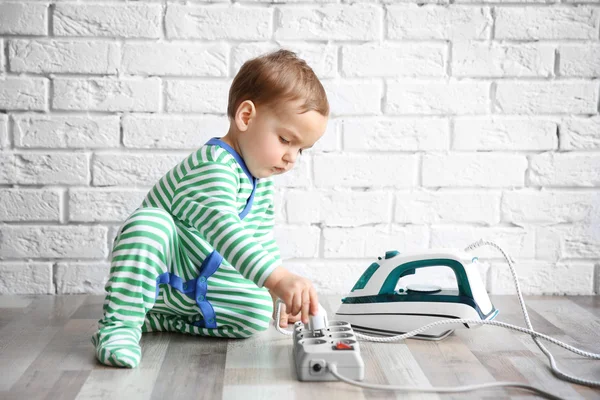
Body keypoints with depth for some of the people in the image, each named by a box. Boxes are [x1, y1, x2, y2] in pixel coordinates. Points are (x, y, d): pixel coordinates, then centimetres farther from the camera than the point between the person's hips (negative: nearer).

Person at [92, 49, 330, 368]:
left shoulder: (262, 181, 2)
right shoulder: (213, 165, -29)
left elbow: (262, 240, 13)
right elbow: (222, 228, -45)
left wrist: (279, 294, 6)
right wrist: (278, 278, -55)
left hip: (201, 284, 8)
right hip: (156, 276, -8)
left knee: (257, 312, -12)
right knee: (150, 221, -36)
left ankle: (153, 318, -2)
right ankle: (119, 324, -29)